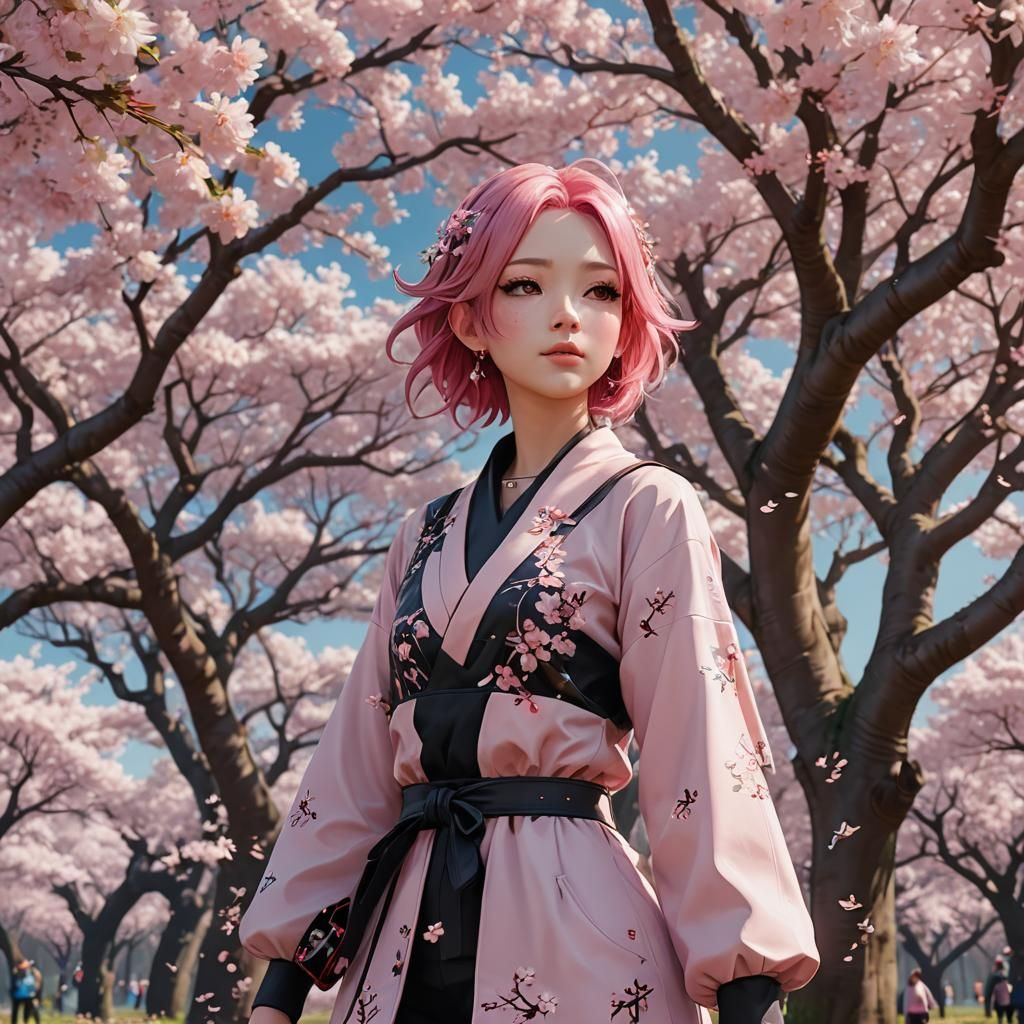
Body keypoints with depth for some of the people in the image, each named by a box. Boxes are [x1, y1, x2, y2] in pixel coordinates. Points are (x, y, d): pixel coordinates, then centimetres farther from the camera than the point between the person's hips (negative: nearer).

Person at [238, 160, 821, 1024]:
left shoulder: (648, 509, -3)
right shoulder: (428, 537, 11)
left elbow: (704, 764, -9)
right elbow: (358, 766, 12)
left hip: (569, 935, -4)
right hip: (409, 944, 5)